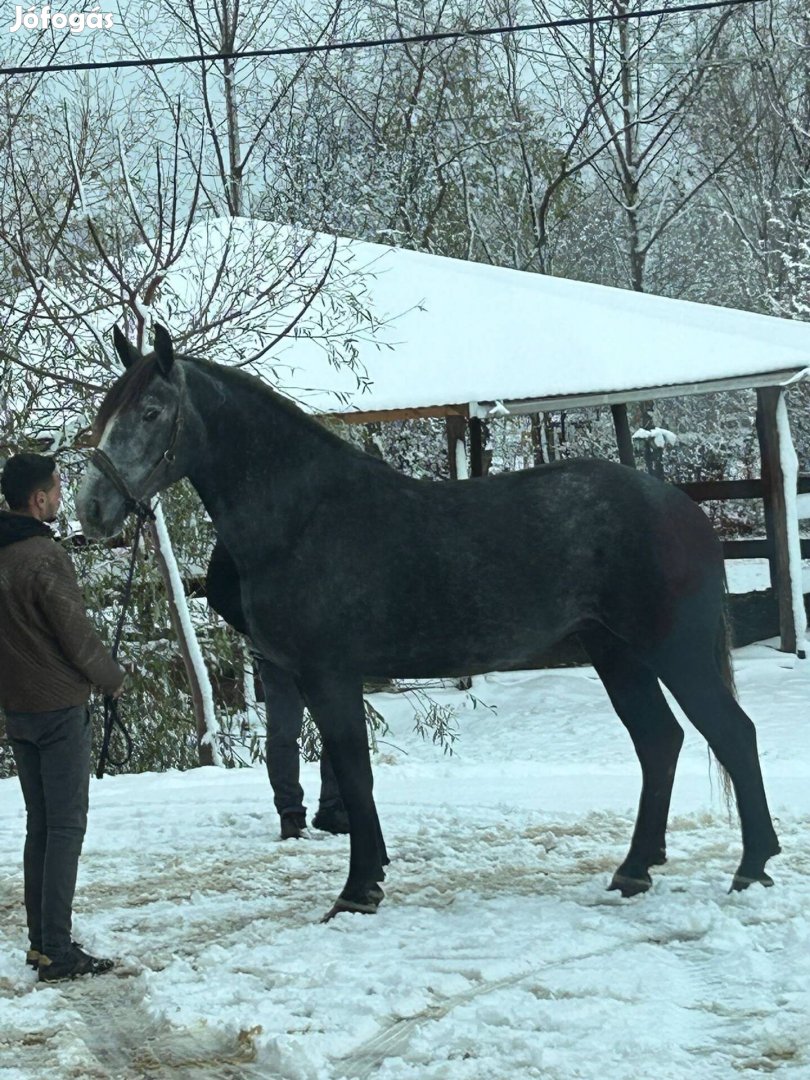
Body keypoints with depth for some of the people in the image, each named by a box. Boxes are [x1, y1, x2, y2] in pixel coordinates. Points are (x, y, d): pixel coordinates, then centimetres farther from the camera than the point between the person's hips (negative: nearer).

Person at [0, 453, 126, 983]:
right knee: (66, 827, -4)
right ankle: (57, 951, -4)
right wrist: (113, 677, 2)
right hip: (60, 706, -8)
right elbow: (78, 636, -15)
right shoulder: (45, 556, -19)